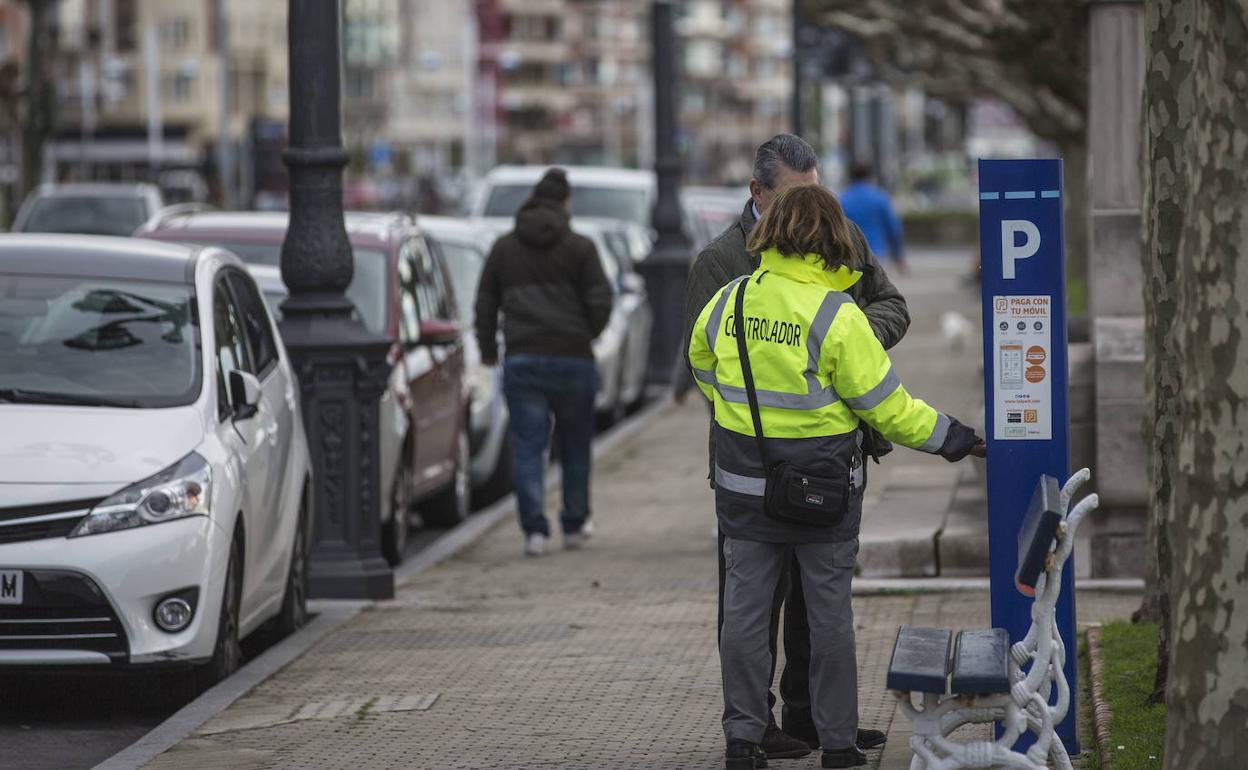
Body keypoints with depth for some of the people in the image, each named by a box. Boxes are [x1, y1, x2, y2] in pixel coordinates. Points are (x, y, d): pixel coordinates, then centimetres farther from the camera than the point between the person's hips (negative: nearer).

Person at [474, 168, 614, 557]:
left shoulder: (503, 248, 9)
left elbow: (485, 303, 11)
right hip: (573, 359, -1)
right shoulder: (580, 248, 1)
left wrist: (487, 349, 25)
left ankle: (534, 528, -11)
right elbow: (600, 302, -3)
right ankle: (574, 527, 17)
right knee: (575, 445, 12)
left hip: (521, 360, 1)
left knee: (527, 447, 0)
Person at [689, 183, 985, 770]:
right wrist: (947, 437, 1)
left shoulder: (728, 302, -1)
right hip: (823, 489, -3)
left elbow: (703, 370, 16)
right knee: (829, 612, 7)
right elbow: (884, 403, -12)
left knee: (745, 609, 8)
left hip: (745, 486, 3)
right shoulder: (837, 315, -15)